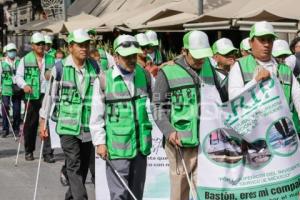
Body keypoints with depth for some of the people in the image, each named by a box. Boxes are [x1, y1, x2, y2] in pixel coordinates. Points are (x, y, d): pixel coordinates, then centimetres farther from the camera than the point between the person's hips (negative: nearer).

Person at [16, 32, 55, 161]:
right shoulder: (25, 59, 5)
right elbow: (19, 76, 6)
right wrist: (24, 85, -12)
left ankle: (47, 153, -1)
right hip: (32, 96, 0)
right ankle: (29, 151, 23)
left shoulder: (50, 59, 11)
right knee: (30, 125, 8)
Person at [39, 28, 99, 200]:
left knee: (83, 167, 12)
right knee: (75, 166, -10)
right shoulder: (60, 68, -6)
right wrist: (43, 122, 2)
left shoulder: (95, 67, 2)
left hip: (89, 126, 4)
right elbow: (50, 95, 1)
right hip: (68, 126, -3)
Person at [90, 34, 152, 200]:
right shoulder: (104, 80, -7)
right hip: (117, 148, -4)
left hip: (141, 145, 5)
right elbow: (96, 115, -3)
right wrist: (99, 142, -5)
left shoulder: (144, 75, 6)